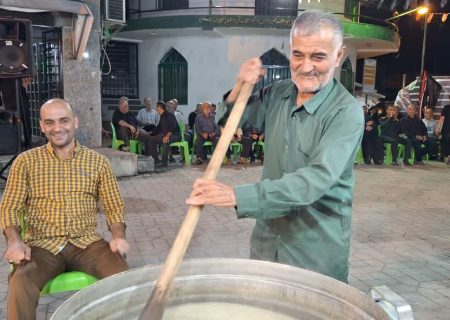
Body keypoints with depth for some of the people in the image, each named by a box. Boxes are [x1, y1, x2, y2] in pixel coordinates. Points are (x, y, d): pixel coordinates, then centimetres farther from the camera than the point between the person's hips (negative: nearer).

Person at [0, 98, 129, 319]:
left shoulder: (98, 162, 7)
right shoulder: (26, 161, 5)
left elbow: (114, 207, 9)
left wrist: (118, 236, -11)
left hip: (86, 243, 1)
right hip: (41, 245, 0)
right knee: (20, 287, -32)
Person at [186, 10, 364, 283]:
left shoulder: (347, 112, -18)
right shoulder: (277, 93, 0)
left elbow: (318, 178, -31)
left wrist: (238, 196, -40)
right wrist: (240, 89, -10)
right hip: (267, 239, 6)